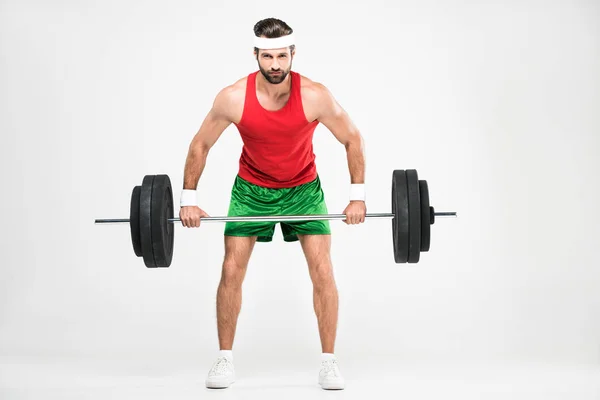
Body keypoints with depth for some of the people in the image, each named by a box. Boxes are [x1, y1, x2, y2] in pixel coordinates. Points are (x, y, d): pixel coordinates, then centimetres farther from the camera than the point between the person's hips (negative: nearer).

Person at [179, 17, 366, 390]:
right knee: (232, 269, -5)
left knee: (322, 269, -8)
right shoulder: (233, 97, -23)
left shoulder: (316, 96, -25)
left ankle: (329, 361, 3)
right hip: (251, 189, 1)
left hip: (303, 188, 0)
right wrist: (189, 199, -8)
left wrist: (358, 196, -11)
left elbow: (353, 140, -10)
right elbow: (200, 144, -8)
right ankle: (225, 359, 9)